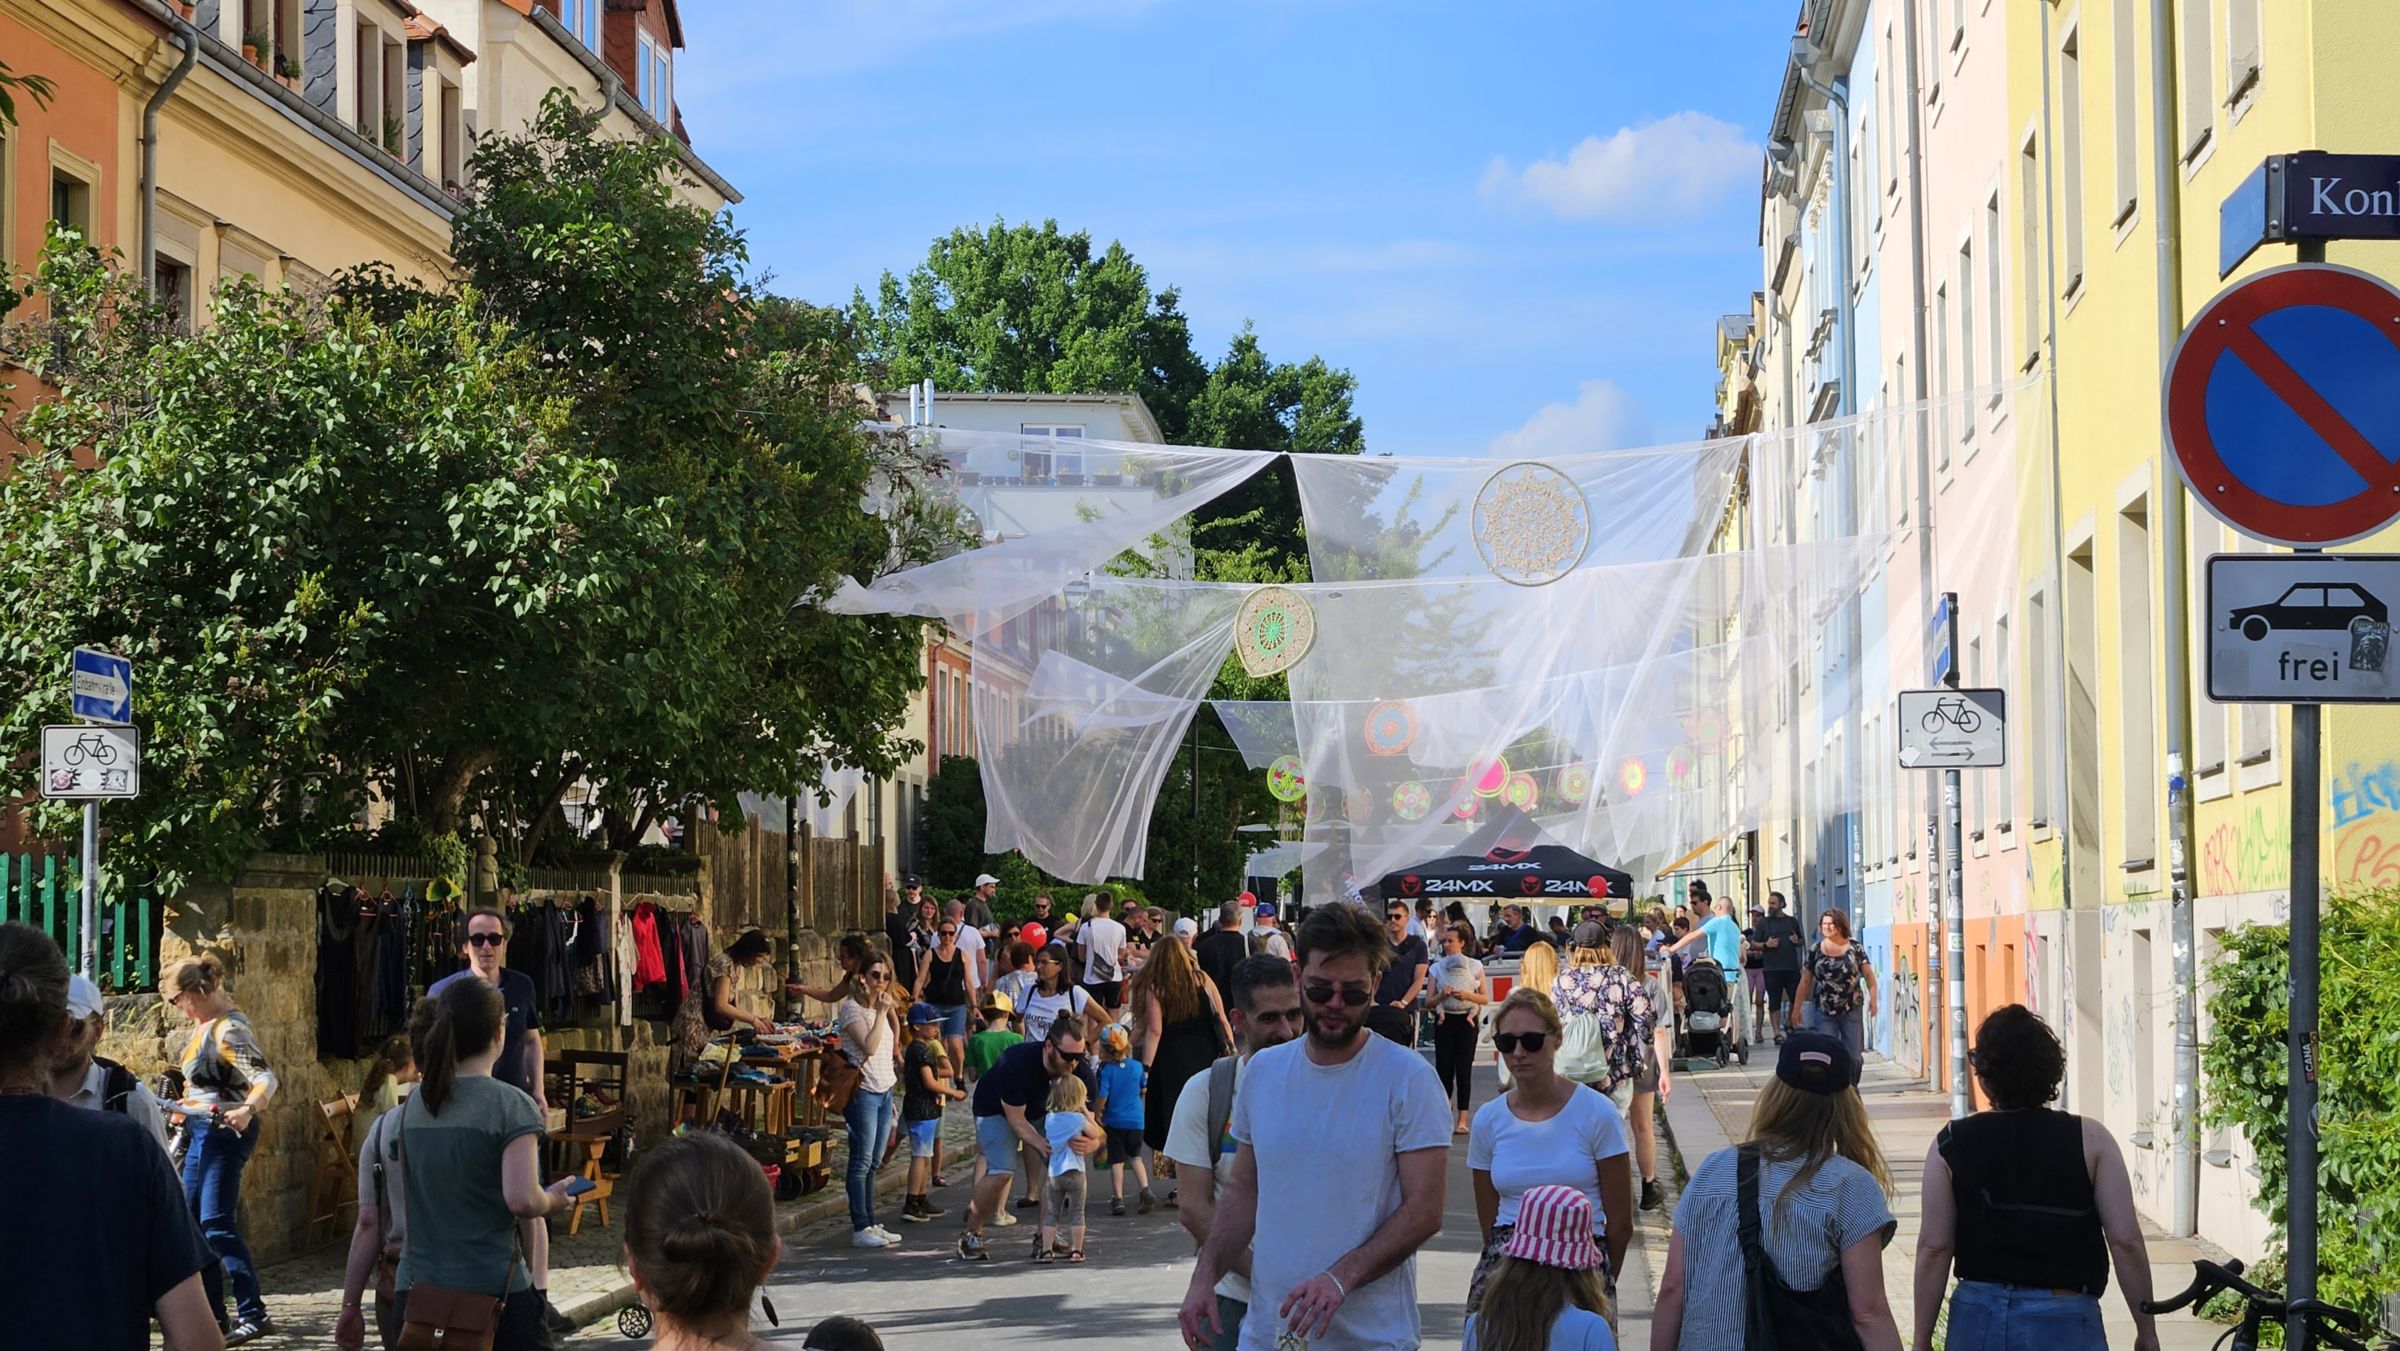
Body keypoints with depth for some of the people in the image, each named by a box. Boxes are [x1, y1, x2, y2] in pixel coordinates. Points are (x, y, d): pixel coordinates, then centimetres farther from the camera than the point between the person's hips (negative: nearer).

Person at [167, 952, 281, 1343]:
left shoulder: (228, 1031, -21)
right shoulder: (204, 1024, 8)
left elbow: (265, 1079, -31)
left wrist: (246, 1110, -50)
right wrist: (186, 1108, 31)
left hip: (223, 1131, -10)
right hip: (201, 1131, 10)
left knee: (217, 1225, -15)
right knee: (194, 1222, 14)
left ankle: (253, 1315, -17)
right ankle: (211, 1314, 21)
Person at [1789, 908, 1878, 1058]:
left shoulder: (1855, 949, 1)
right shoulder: (1815, 951, 3)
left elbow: (1868, 975, 2)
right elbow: (1805, 981, 6)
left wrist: (1872, 998, -11)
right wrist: (1796, 1009, 4)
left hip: (1851, 1011, 0)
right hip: (1824, 1014, 0)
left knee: (1853, 1056, 4)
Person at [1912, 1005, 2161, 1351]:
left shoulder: (1951, 1145, 0)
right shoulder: (2090, 1140, -3)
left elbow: (1933, 1248, -2)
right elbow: (2126, 1241, -6)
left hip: (1978, 1318, 2)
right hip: (2065, 1321, -2)